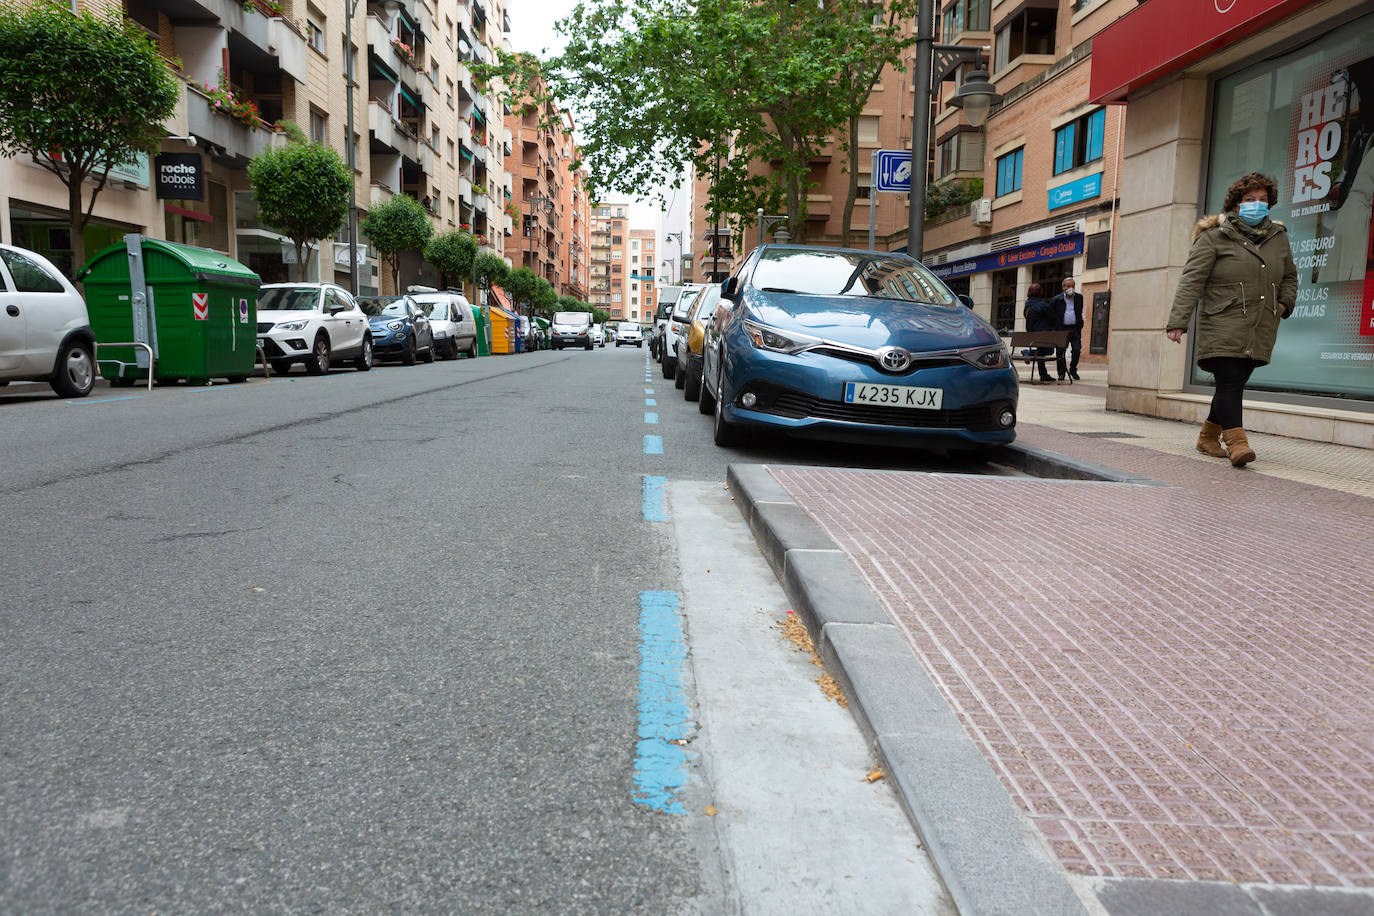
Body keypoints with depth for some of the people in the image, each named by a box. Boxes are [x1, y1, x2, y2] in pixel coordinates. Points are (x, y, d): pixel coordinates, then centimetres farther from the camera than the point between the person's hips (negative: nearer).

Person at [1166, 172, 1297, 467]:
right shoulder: (1214, 237, -3)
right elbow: (1191, 281, -10)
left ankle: (1208, 436, 23)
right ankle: (1236, 442, -18)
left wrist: (1284, 304, 12)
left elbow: (1290, 276, 31)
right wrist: (1178, 321, -18)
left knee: (1235, 383, 9)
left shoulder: (1278, 237, 16)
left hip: (1260, 331, 6)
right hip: (1222, 326, -6)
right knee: (1229, 382, -14)